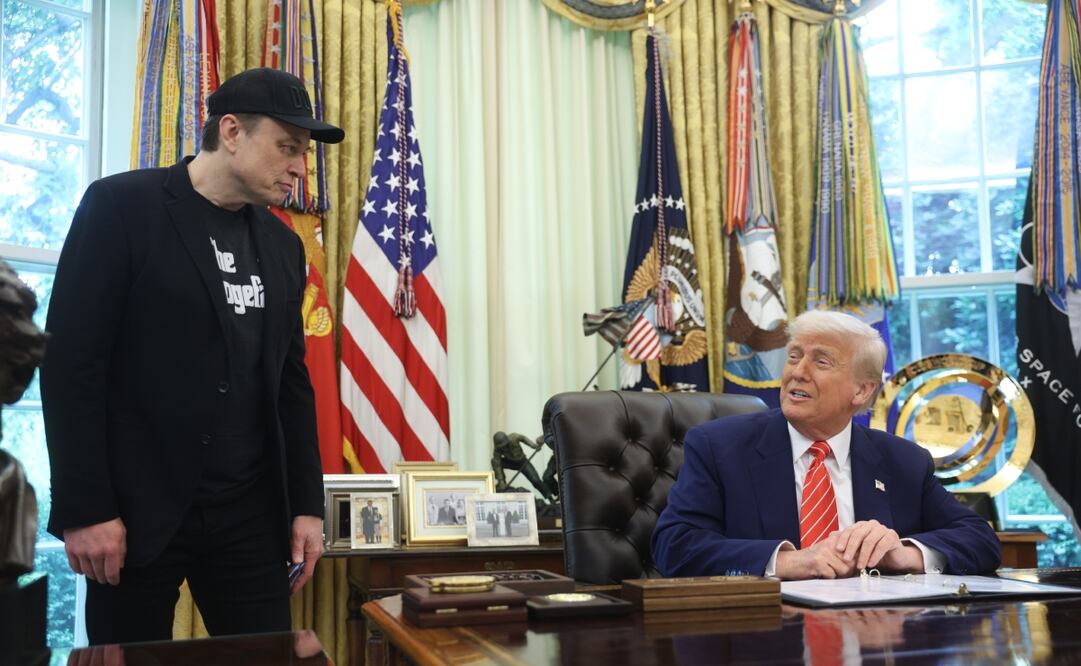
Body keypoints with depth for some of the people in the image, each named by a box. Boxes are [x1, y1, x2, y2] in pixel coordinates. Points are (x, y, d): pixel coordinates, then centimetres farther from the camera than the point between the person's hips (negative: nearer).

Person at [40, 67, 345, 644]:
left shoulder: (282, 245, 12)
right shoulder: (122, 206, -5)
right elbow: (70, 360, -9)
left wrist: (306, 504, 9)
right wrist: (83, 508, -13)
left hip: (251, 512, 5)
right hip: (137, 510, -5)